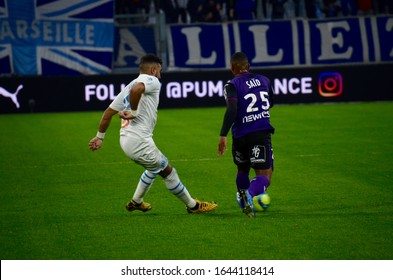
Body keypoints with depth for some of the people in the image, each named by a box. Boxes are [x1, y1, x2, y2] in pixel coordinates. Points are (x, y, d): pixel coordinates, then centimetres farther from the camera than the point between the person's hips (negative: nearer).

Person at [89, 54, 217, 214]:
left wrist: (100, 136, 26)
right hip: (139, 142, -9)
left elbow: (109, 112, 19)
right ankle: (193, 206, 16)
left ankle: (136, 202, 39)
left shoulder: (128, 87, 19)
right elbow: (136, 89, -31)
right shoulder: (152, 81, -6)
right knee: (168, 172, 6)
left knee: (154, 168, 31)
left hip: (125, 141, 9)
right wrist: (134, 112, -19)